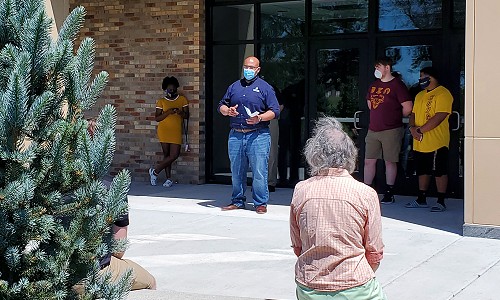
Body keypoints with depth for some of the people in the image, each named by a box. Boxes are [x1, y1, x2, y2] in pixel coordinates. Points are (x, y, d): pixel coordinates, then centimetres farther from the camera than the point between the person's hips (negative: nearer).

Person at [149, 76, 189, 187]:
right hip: (164, 130, -1)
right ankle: (169, 179, 9)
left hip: (176, 131, 2)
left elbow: (187, 115, 9)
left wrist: (180, 112, -13)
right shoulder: (161, 101, 6)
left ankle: (155, 171, 6)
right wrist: (168, 112, -15)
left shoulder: (182, 99, 10)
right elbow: (157, 118, 0)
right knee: (167, 154, 0)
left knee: (174, 154, -8)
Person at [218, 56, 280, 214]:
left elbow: (275, 111, -1)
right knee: (236, 171, 9)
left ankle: (260, 203, 3)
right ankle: (237, 201, 21)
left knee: (259, 171, -6)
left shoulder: (265, 87, 5)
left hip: (258, 136, -4)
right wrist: (227, 111, -1)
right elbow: (221, 106, 22)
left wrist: (260, 118, -16)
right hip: (235, 135, 4)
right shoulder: (234, 87, 18)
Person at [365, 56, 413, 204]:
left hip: (391, 130, -6)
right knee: (369, 161, 4)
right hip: (373, 130, 6)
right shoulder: (374, 85, 14)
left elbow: (408, 107, -11)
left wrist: (395, 117, 3)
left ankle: (389, 193, 10)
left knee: (390, 162, 3)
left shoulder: (397, 85, -8)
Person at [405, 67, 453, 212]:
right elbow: (413, 113, 19)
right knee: (422, 171, 14)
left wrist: (420, 130, -19)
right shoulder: (420, 95, 18)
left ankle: (441, 202, 5)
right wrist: (412, 127, -3)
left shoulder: (443, 94, -10)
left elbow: (439, 117, -20)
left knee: (440, 171, -1)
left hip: (437, 142, -8)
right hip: (420, 143, 8)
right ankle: (421, 200, 23)